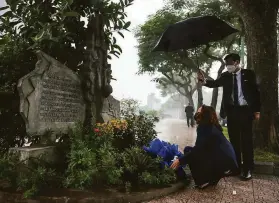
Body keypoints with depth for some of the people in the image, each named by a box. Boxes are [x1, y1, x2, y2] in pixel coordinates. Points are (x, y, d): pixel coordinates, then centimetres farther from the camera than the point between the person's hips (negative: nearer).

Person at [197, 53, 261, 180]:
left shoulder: (249, 74, -2)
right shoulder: (226, 76, 5)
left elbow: (256, 92, 0)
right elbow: (215, 83, -7)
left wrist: (257, 110, -2)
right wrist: (204, 80, -28)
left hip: (245, 110, -3)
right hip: (232, 111, 3)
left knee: (246, 140, 3)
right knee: (234, 140, 9)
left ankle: (248, 169, 13)